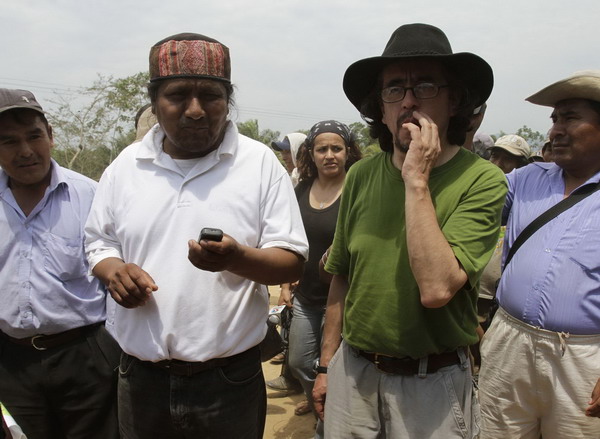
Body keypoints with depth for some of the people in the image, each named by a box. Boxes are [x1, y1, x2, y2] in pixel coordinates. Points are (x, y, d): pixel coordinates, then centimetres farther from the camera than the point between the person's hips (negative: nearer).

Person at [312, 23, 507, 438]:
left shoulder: (483, 180, -15)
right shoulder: (361, 175, -3)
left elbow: (436, 289, -26)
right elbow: (342, 277, 5)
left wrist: (416, 181, -24)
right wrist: (327, 365, 9)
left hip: (432, 382, -3)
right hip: (353, 371, 4)